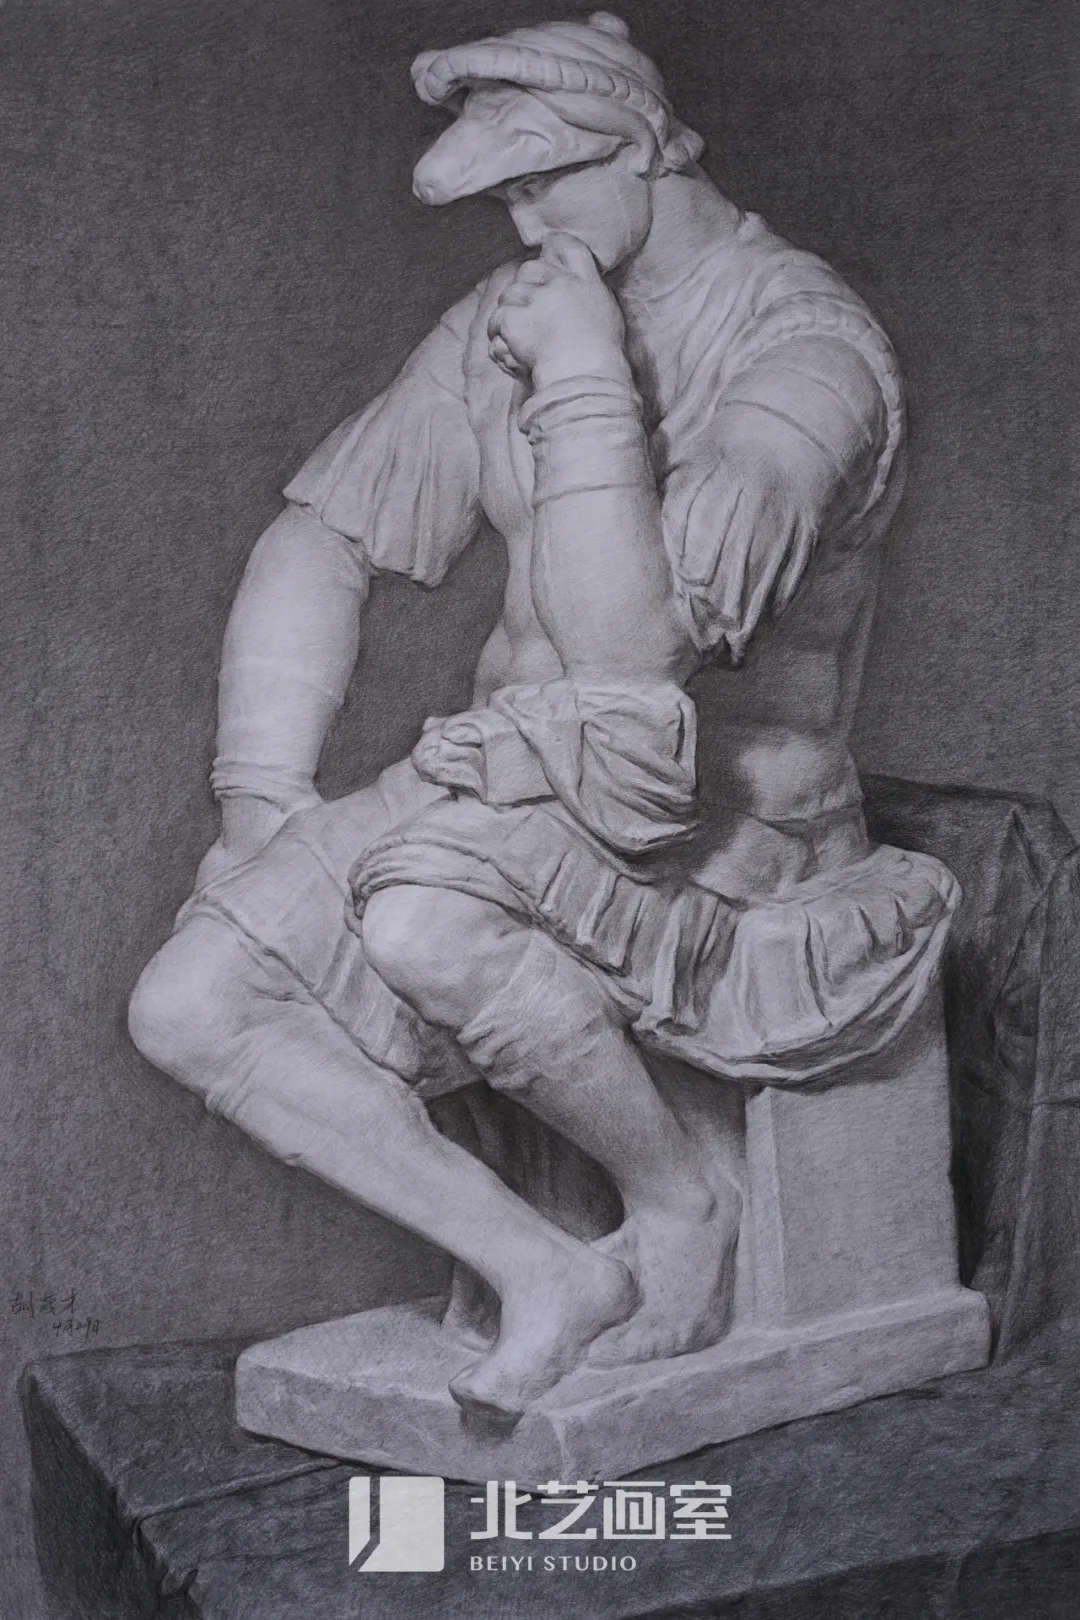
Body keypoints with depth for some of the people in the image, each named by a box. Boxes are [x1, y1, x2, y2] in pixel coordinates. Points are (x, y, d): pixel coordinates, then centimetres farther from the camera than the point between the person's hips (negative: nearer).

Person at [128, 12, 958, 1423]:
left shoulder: (810, 348, -15)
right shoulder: (510, 323, 9)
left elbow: (631, 640, -26)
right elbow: (323, 537, 11)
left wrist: (586, 381, -20)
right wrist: (266, 788, 0)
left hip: (724, 840, -7)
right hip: (520, 805, 7)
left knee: (419, 916, -37)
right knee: (189, 1007, -9)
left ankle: (680, 1202, -10)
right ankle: (549, 1272, -6)